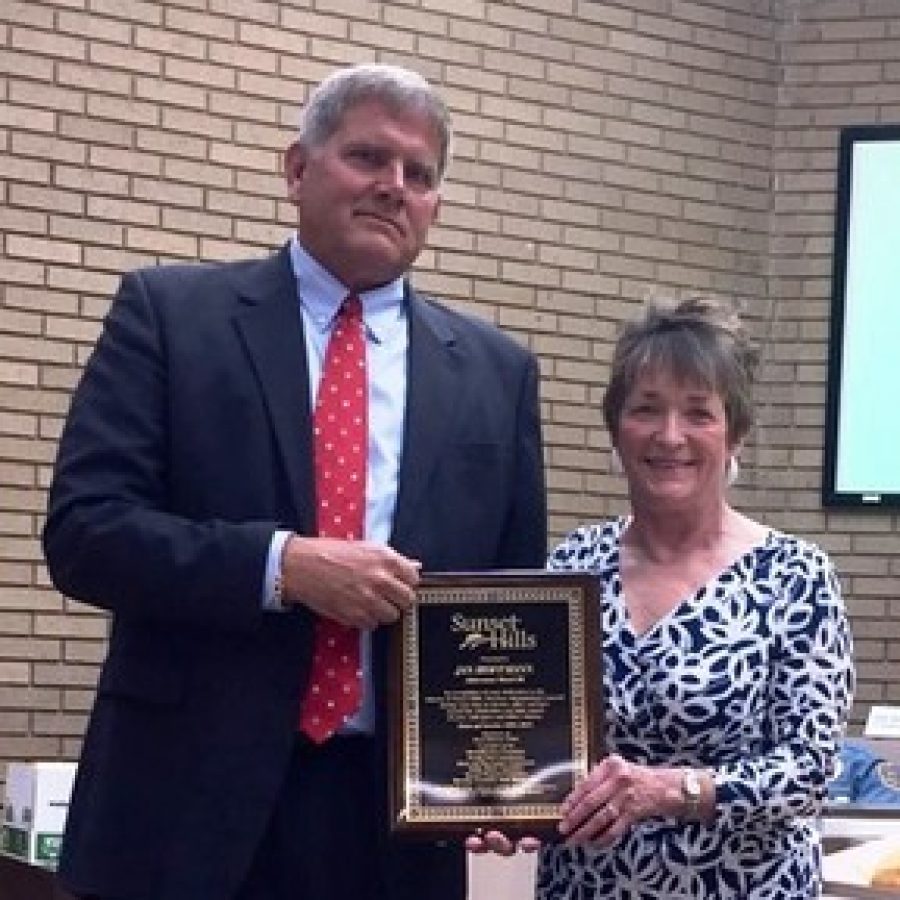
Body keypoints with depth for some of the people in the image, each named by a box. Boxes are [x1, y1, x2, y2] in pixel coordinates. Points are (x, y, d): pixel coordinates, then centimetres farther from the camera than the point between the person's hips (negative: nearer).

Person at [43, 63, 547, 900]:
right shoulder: (171, 311, 1)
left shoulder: (495, 372, 10)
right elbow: (82, 528, -7)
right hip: (193, 796, -3)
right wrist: (282, 564, -19)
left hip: (396, 808, 3)